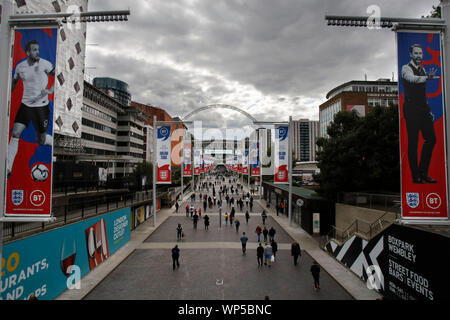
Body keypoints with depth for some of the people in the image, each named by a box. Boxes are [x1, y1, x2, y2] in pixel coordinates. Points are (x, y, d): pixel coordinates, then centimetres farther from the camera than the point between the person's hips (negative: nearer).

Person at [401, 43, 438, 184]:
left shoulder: (422, 70, 20)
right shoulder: (406, 68, -2)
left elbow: (422, 92, 24)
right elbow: (412, 79, -26)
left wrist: (428, 109, 21)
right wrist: (427, 77, -44)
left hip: (423, 109, 8)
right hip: (411, 109, -7)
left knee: (431, 138, 3)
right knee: (413, 142, -6)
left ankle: (423, 172, 13)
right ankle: (415, 176, 0)